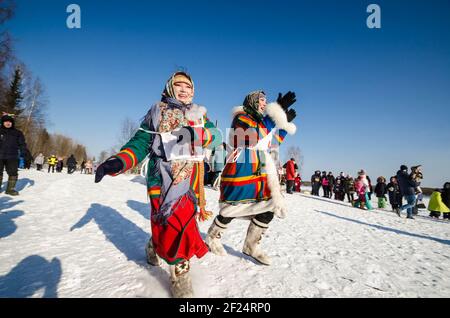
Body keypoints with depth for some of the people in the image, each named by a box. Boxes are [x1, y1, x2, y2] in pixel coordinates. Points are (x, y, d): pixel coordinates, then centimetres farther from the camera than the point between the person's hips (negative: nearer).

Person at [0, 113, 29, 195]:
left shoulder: (17, 133, 7)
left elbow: (22, 144, 6)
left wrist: (26, 153, -5)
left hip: (12, 157, 0)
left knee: (13, 173, 1)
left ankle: (10, 189, 11)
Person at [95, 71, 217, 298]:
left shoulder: (199, 114, 15)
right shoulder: (157, 112, 9)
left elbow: (216, 136, 1)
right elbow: (140, 143, 2)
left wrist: (195, 133, -20)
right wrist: (118, 162, -15)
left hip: (189, 177, 3)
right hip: (163, 175, -3)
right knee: (175, 221, -12)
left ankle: (155, 247, 36)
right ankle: (180, 273, 11)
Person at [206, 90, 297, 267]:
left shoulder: (262, 121, 21)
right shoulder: (241, 117, -5)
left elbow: (277, 140, 29)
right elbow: (254, 138, -24)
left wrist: (285, 121, 17)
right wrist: (277, 111, -22)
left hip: (261, 172, 8)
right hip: (241, 171, -8)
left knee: (270, 208, 2)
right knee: (232, 209, 1)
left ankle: (251, 246, 18)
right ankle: (212, 237, 28)